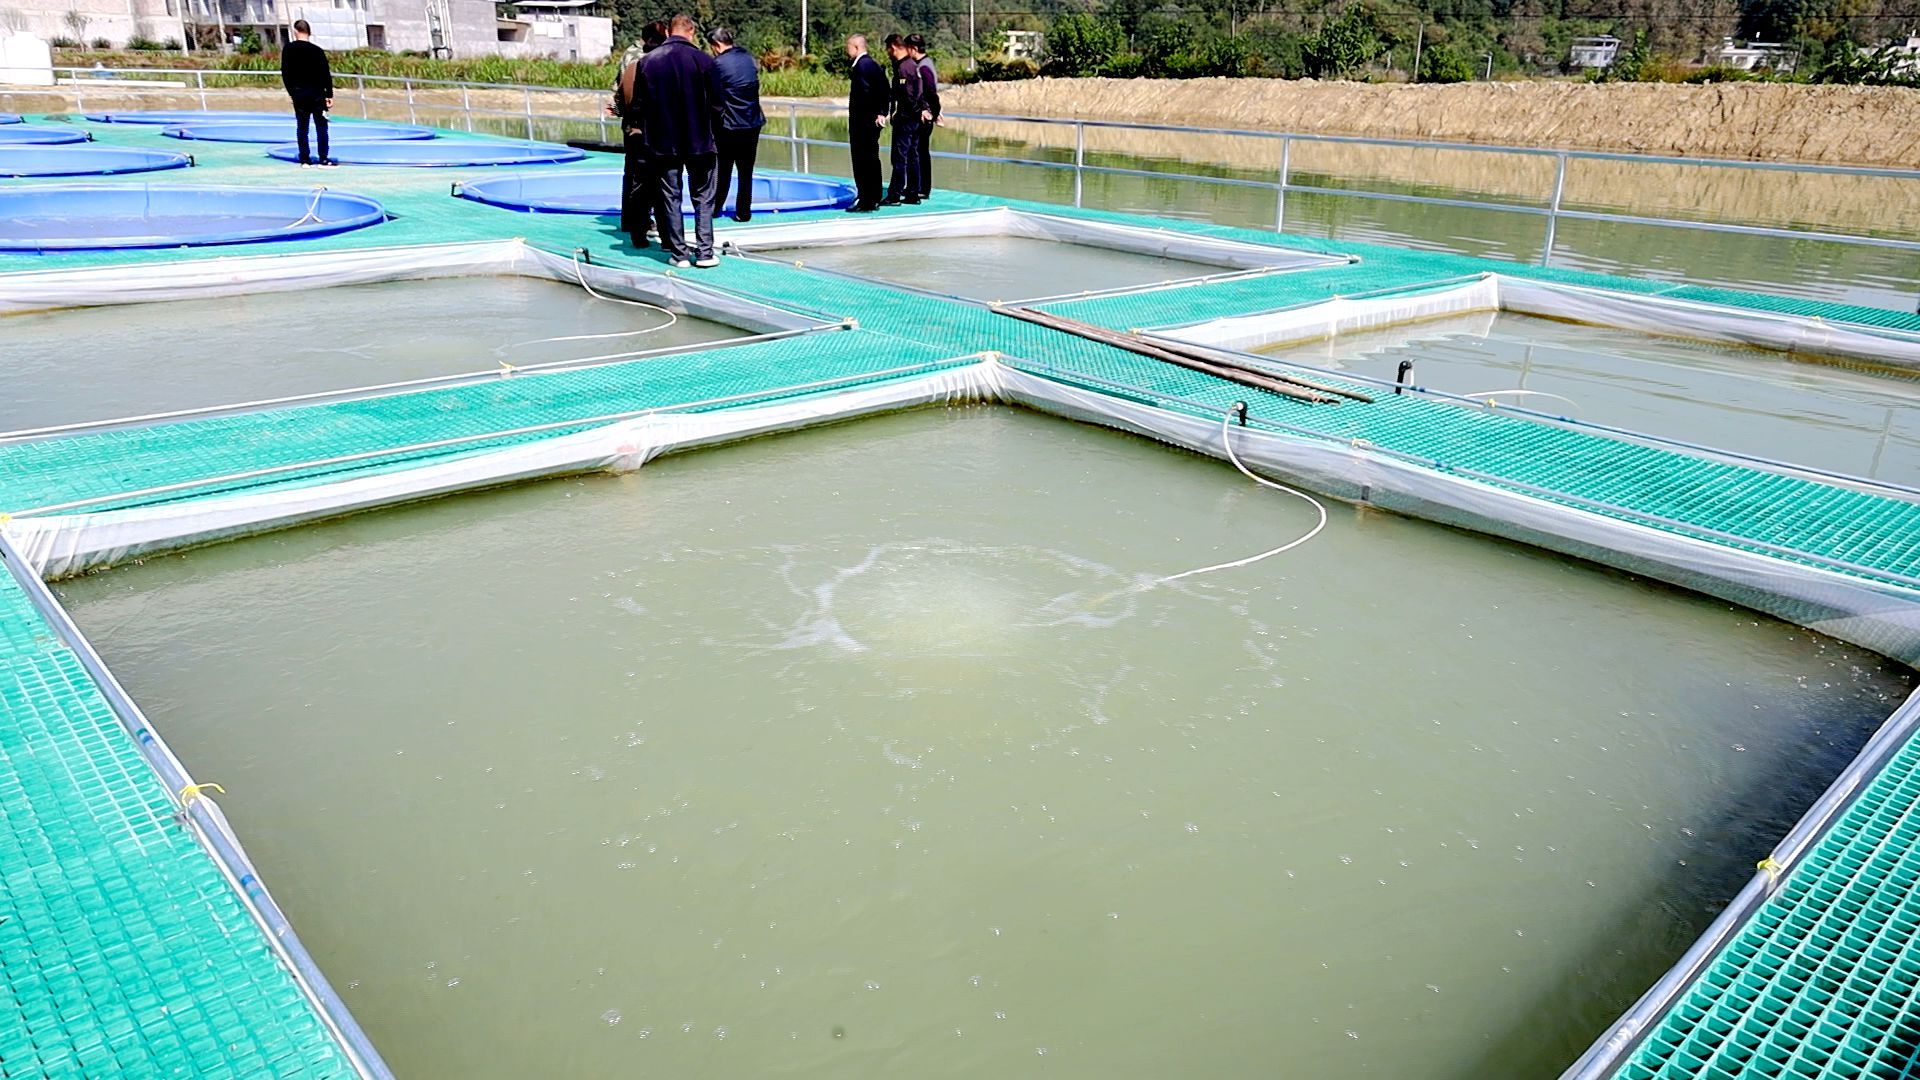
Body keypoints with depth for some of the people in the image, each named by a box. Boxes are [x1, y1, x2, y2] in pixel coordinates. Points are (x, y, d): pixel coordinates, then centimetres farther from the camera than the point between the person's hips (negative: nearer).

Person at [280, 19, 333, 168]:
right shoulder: (317, 51, -8)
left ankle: (304, 160, 6)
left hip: (298, 93, 3)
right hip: (317, 93, -3)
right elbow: (326, 75, -8)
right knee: (321, 126, 2)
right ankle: (323, 159, -2)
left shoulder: (288, 49, 1)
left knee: (301, 126, 7)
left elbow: (285, 72, 4)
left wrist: (291, 90, 13)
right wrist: (329, 94, -3)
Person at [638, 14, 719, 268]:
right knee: (703, 199, 8)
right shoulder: (703, 60, -8)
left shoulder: (648, 61, -1)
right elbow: (715, 102, -4)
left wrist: (649, 134, 15)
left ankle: (679, 253, 9)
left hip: (664, 142, 2)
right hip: (699, 141, -1)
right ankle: (704, 252, 4)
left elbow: (640, 104, 4)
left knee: (670, 198, 9)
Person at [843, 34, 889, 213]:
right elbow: (885, 90, 14)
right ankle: (873, 199, 23)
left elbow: (866, 91, -23)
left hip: (862, 123, -10)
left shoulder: (862, 65, -14)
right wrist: (881, 112, 10)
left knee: (862, 162, -6)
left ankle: (865, 201, -4)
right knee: (871, 160, 15)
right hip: (872, 122, 10)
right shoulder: (873, 64, 14)